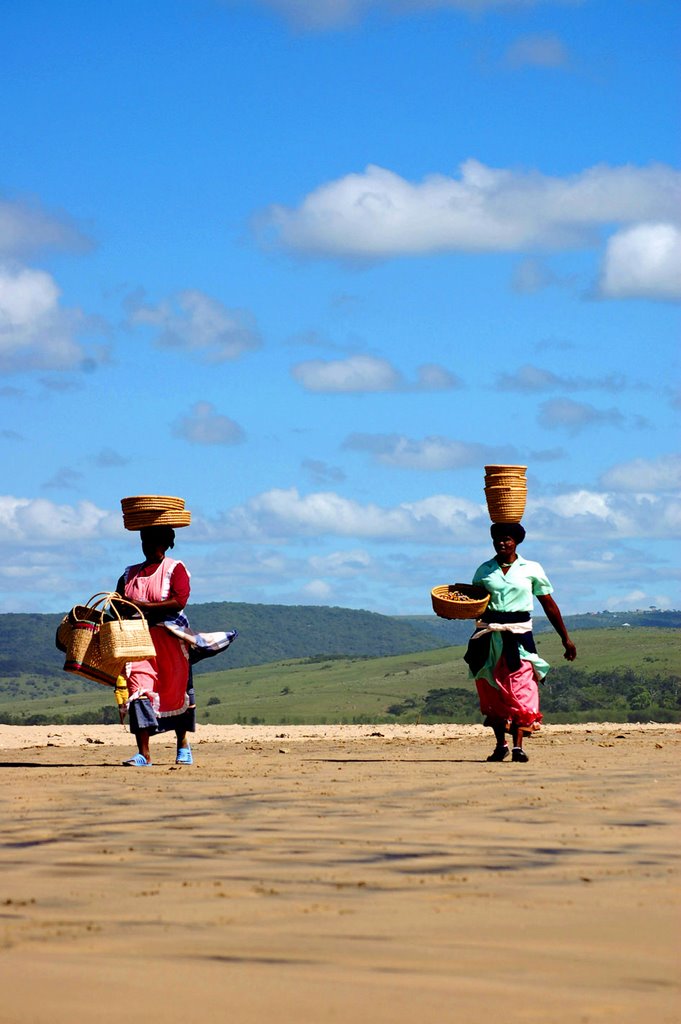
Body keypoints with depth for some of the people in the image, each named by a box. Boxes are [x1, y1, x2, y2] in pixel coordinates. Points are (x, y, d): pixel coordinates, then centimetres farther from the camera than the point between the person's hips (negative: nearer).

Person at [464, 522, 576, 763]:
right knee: (492, 692, 3)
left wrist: (566, 639, 10)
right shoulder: (484, 570, 10)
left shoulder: (531, 569, 5)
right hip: (489, 634, 2)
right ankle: (500, 744, 15)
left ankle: (518, 745, -20)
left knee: (520, 690, -15)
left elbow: (549, 605, 9)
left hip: (519, 634, -2)